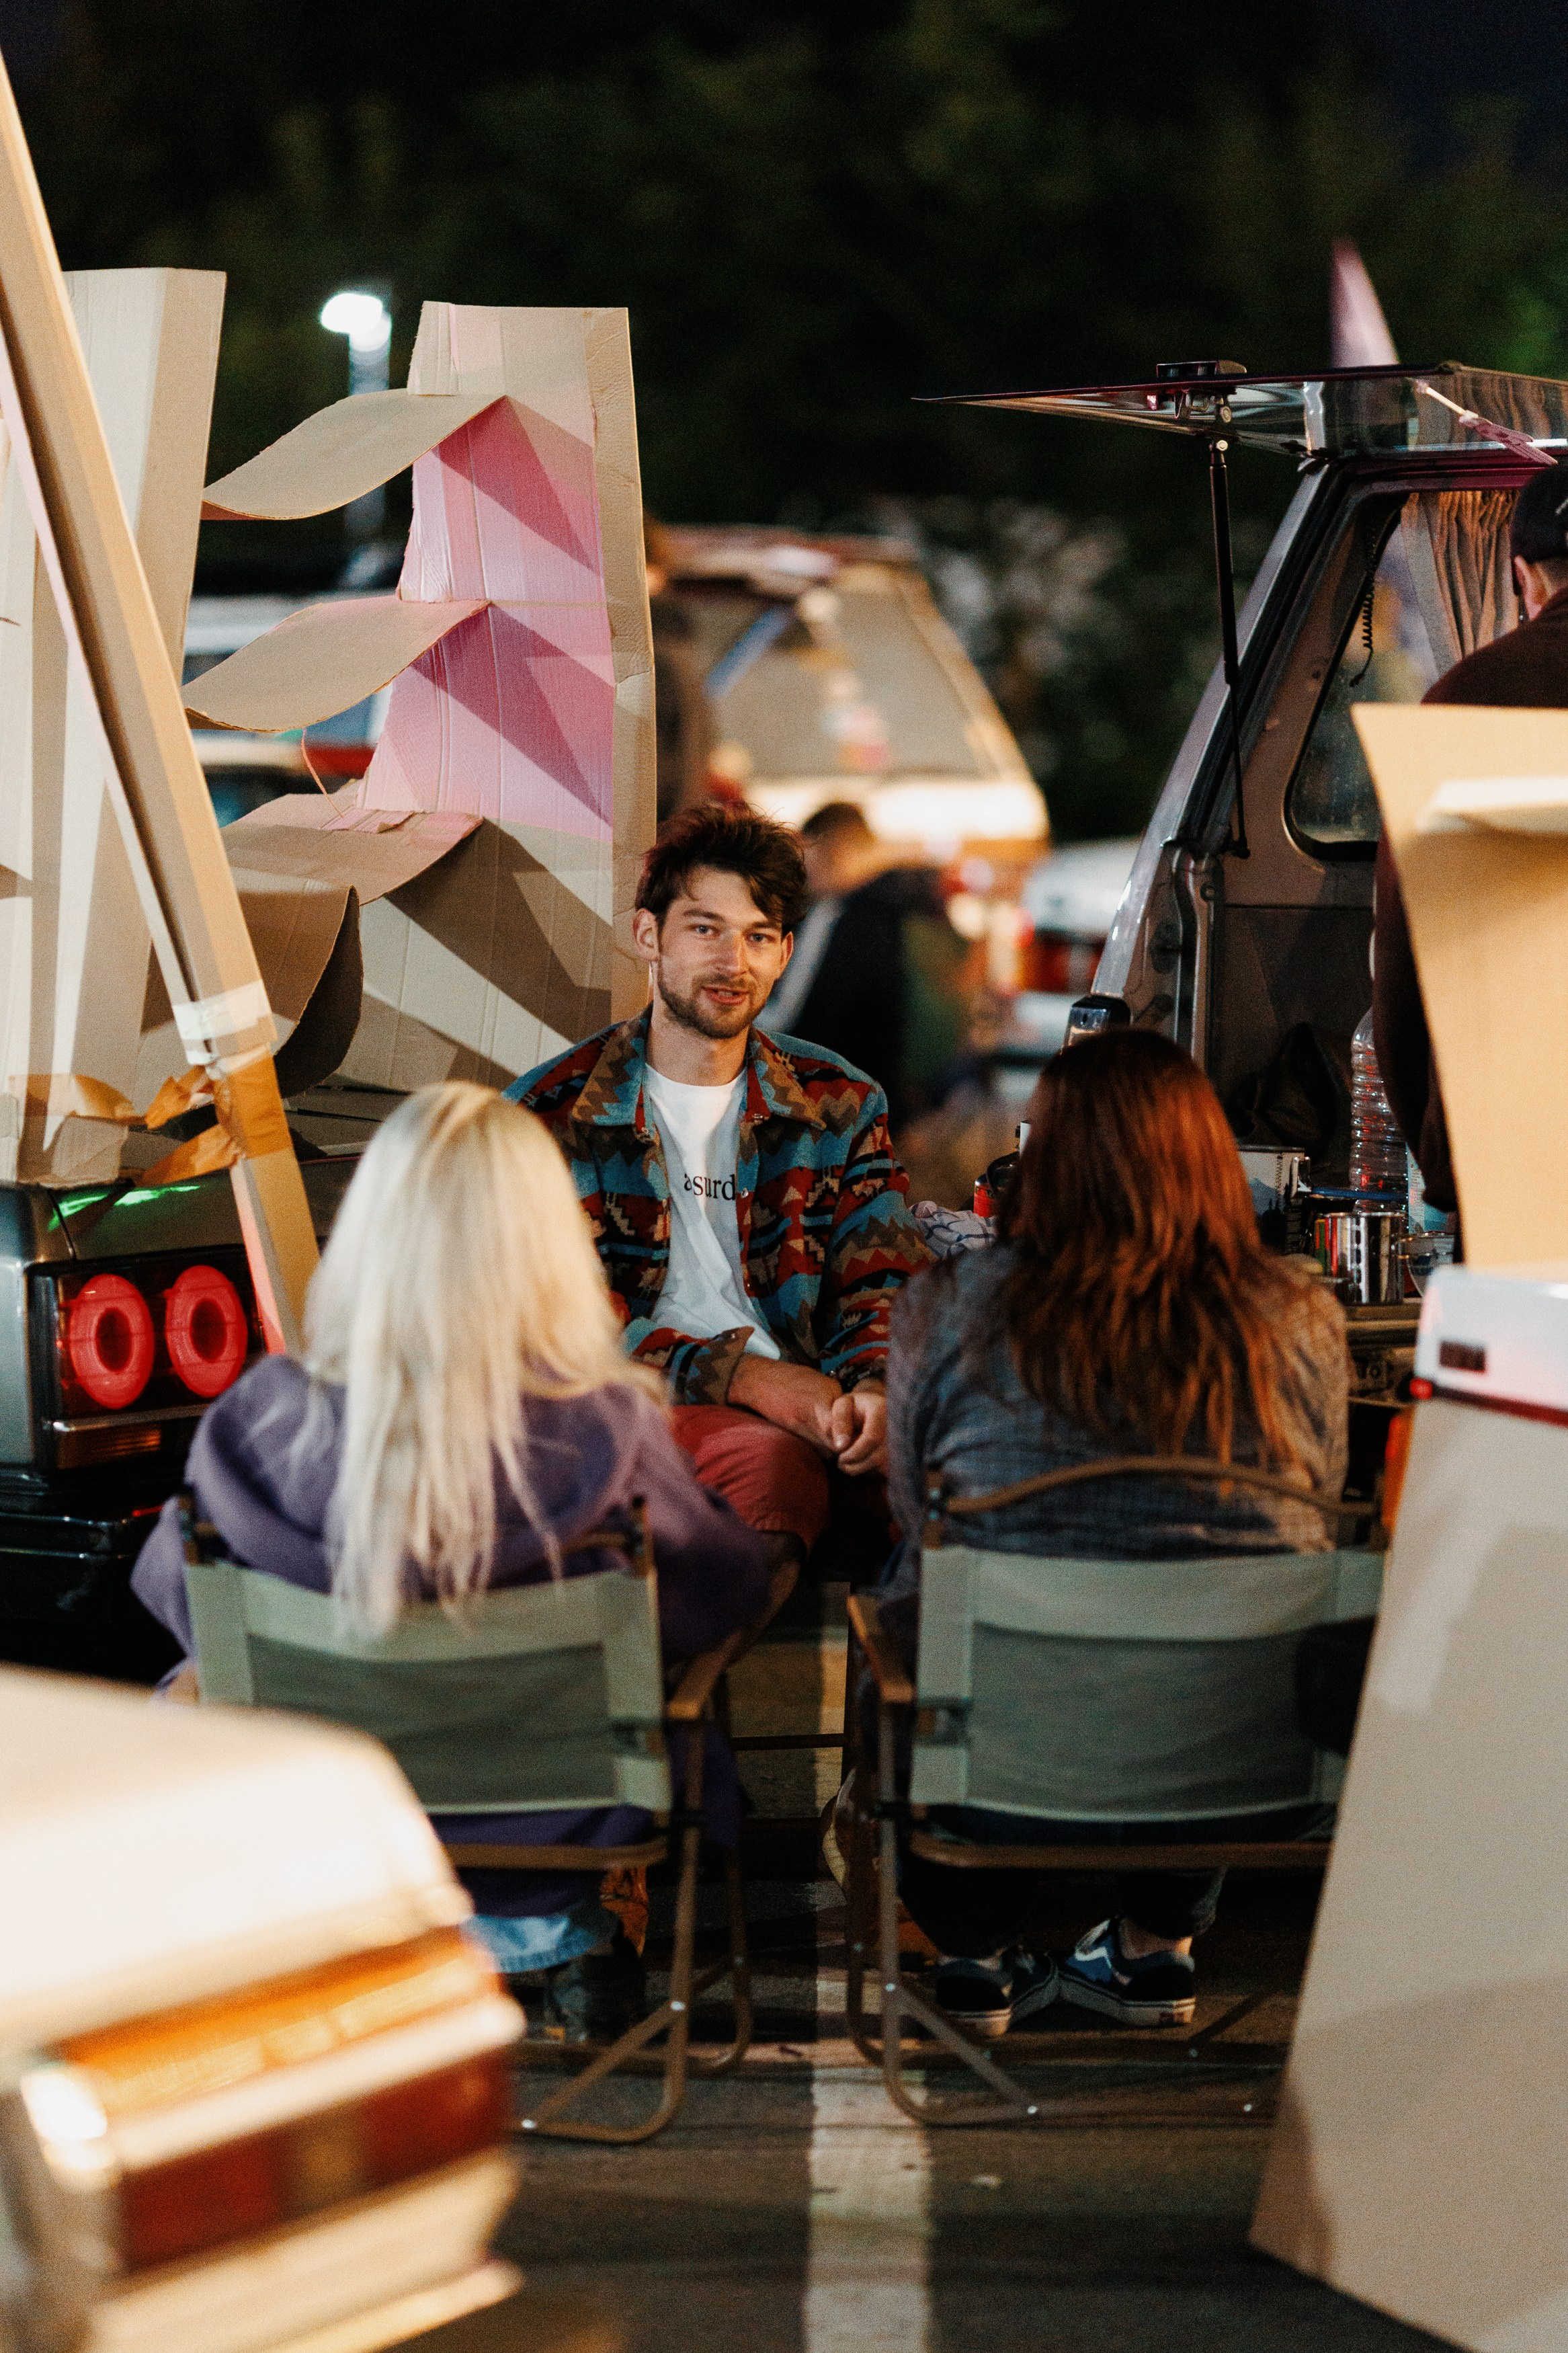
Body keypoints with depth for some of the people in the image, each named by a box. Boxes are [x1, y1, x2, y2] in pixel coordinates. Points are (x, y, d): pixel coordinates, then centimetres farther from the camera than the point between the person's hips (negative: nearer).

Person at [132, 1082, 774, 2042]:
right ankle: (556, 1935, 27)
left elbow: (170, 1586, -3)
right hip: (560, 1812, -2)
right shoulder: (604, 1430, -26)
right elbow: (728, 1592, -10)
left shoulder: (272, 1417, -22)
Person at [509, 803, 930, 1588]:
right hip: (646, 1409, -3)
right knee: (775, 1462, -37)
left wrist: (874, 1388, -16)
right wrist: (743, 1376, -16)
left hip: (805, 1407, 3)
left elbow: (883, 1283, 9)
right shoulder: (551, 1114, 7)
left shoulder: (840, 1105, 17)